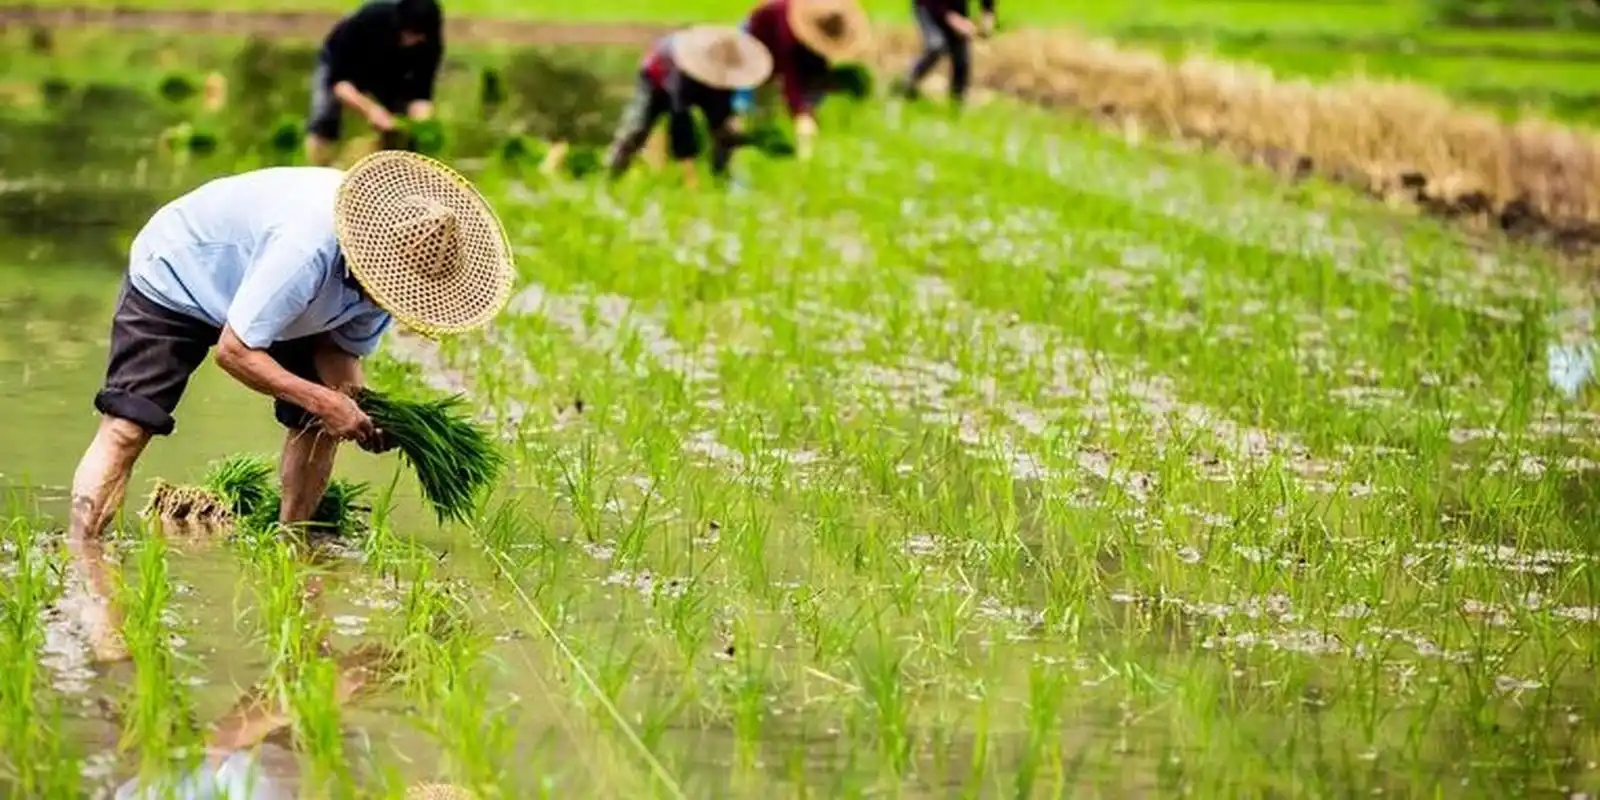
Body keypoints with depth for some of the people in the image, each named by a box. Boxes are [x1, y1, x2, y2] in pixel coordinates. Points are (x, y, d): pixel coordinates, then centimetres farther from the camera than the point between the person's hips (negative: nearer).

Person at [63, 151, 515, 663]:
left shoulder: (395, 263, -19)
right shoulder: (306, 251, -43)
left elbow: (344, 346, -5)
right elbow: (233, 350, -36)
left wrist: (359, 408, -25)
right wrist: (323, 400, -38)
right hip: (173, 277, -8)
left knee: (319, 426, -2)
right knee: (126, 428, -20)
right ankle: (83, 586, -24)